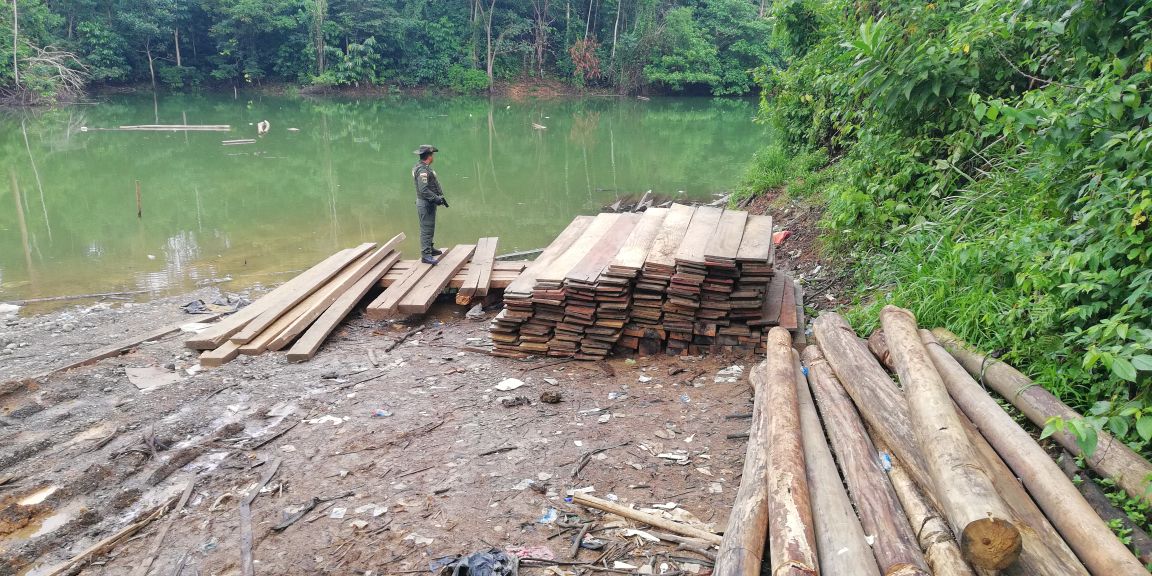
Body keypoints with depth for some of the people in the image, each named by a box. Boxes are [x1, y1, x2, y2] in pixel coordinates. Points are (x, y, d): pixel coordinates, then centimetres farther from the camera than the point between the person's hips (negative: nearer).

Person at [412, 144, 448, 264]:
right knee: (426, 228, -8)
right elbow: (423, 190, -26)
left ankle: (429, 248, 33)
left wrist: (440, 197, 13)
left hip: (429, 203, 10)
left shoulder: (426, 168, 13)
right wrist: (437, 198, -24)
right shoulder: (422, 170, -20)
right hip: (425, 204, -10)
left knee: (429, 228, 20)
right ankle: (425, 255, -6)